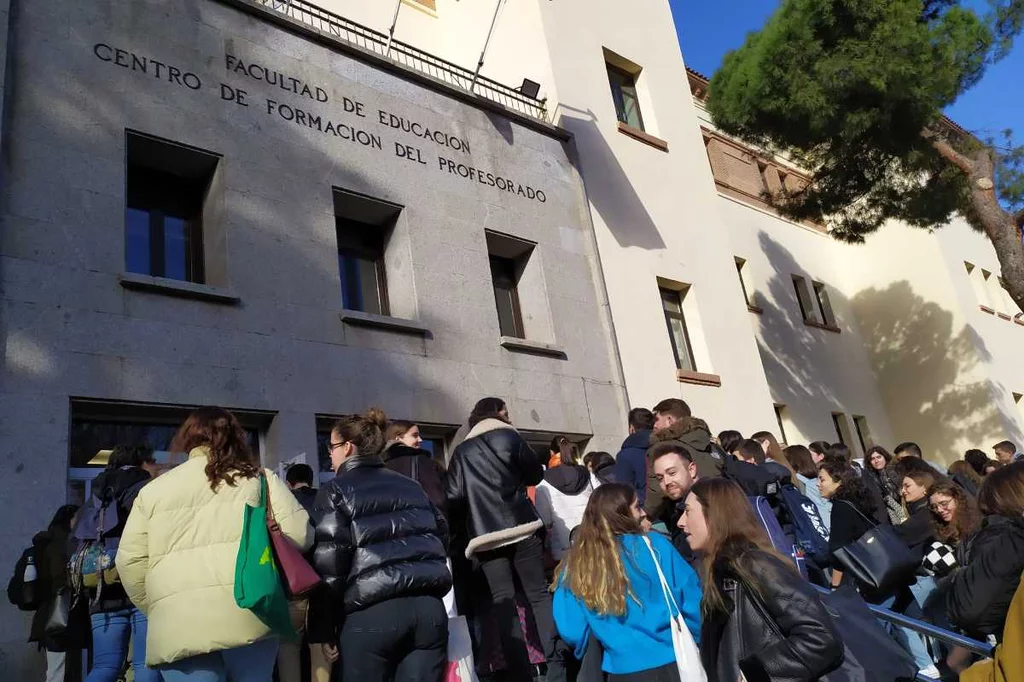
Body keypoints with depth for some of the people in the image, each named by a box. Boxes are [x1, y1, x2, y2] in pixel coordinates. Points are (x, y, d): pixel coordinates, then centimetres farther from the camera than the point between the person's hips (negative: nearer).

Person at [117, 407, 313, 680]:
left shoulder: (154, 489, 13)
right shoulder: (260, 478, 11)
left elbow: (131, 561, 10)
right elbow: (298, 534, 2)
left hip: (178, 626, 0)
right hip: (248, 615, 0)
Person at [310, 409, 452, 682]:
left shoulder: (335, 490, 4)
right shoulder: (411, 485, 20)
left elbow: (329, 561, -4)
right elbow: (442, 535, 22)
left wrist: (323, 629, 0)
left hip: (372, 613, -4)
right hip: (429, 606, 5)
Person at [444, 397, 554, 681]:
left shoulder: (461, 452, 9)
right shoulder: (508, 436, 3)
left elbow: (453, 495, -1)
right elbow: (536, 474, 9)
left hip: (486, 535, 2)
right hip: (522, 526, -1)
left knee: (503, 602, 4)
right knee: (539, 594, 6)